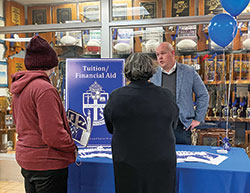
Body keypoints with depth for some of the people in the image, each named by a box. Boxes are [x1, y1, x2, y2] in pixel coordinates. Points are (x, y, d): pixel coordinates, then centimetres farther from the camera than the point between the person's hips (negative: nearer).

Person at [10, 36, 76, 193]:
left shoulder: (19, 88, 8)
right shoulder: (44, 89, -21)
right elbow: (53, 134, -25)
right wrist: (72, 148, -8)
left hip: (25, 157, 9)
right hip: (47, 162, -9)